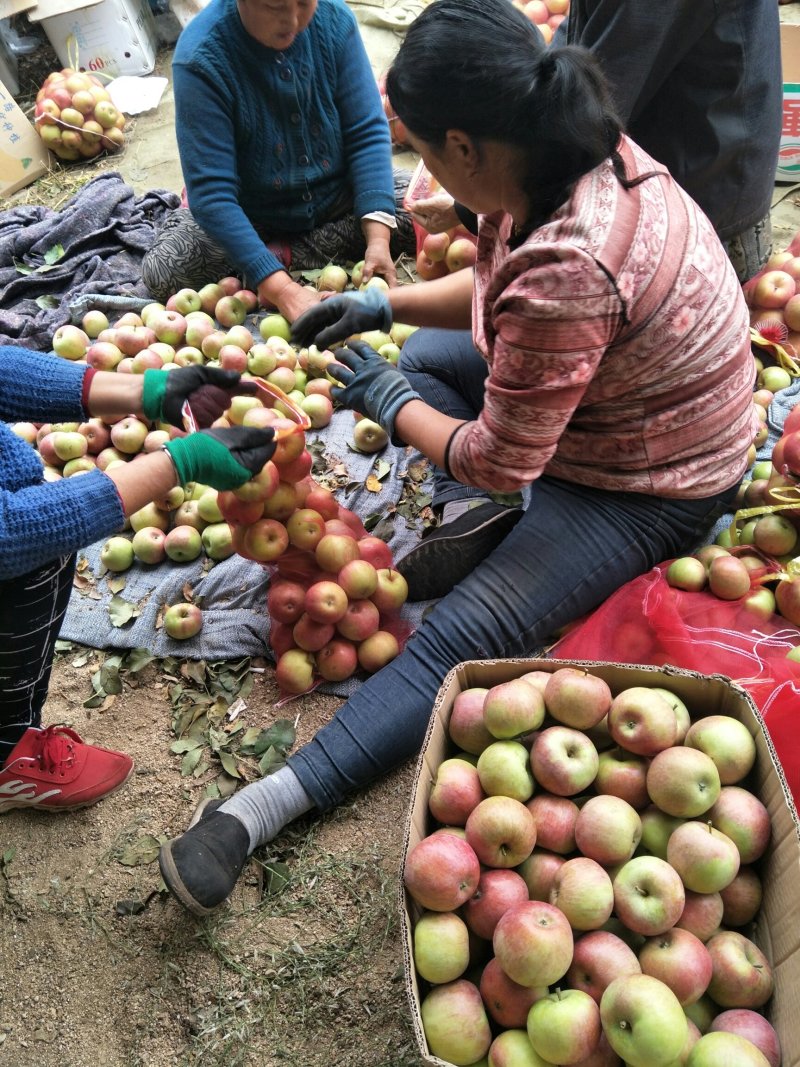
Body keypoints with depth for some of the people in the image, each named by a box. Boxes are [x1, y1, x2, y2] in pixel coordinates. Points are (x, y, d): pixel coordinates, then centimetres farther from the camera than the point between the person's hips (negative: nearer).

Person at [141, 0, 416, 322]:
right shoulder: (201, 58, -25)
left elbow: (367, 133, -12)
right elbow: (211, 193, -29)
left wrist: (378, 237, -28)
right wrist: (281, 289, -40)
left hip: (336, 197, 4)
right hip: (248, 216, -3)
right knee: (162, 270, -28)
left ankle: (283, 254, -14)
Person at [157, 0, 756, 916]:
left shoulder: (566, 272, -37)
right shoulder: (586, 150, -9)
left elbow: (500, 461, -27)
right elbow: (497, 285, 10)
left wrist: (391, 405, -10)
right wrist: (386, 304, -1)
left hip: (647, 488, -9)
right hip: (598, 404, 10)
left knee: (461, 637, -23)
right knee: (429, 354, 15)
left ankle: (257, 812, -23)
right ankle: (472, 521, -2)